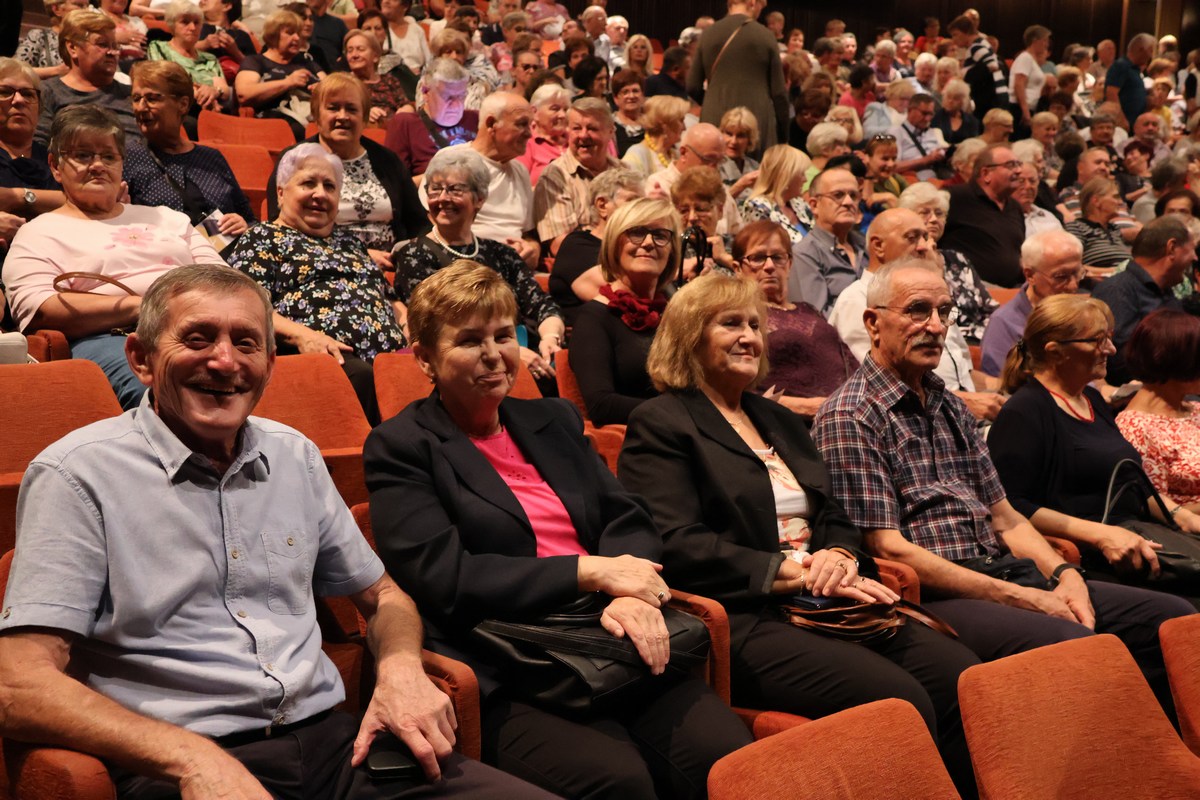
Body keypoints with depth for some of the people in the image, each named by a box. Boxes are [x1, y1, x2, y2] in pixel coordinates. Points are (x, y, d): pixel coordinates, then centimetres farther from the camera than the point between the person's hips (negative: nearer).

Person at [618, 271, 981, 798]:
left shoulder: (778, 419, 26)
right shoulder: (660, 424, 2)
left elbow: (836, 517, 23)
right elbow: (675, 546, -10)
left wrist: (839, 556, -2)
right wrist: (793, 572, -14)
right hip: (742, 618, -7)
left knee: (961, 677, -18)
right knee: (900, 702, -28)